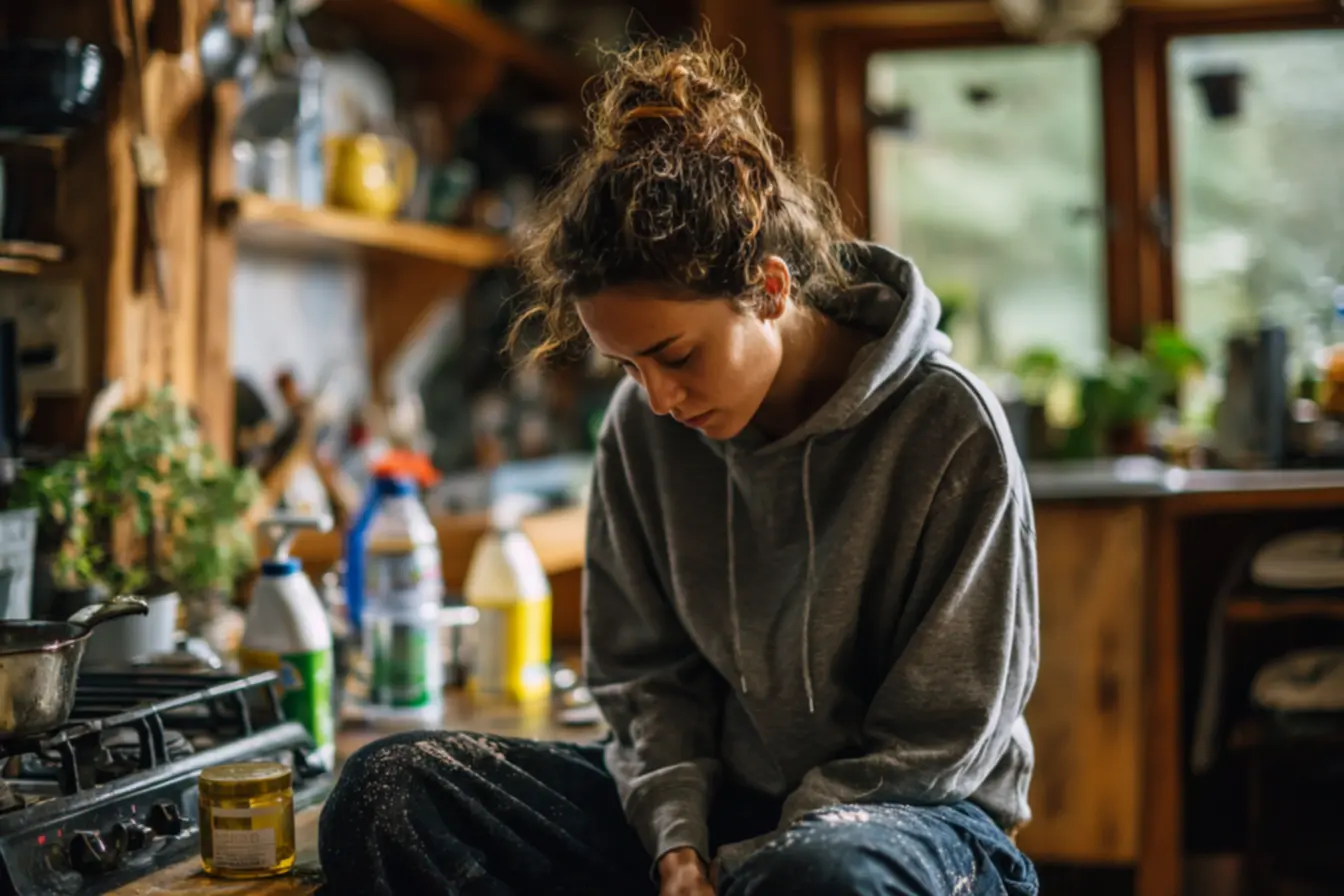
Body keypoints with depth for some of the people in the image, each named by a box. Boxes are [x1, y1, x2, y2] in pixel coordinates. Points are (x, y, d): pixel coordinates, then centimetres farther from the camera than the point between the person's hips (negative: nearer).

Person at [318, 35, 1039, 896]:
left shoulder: (948, 428, -14)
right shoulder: (643, 428, -1)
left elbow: (943, 733, -10)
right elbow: (648, 671, 8)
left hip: (915, 809, -5)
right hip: (712, 796, 5)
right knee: (388, 791, -16)